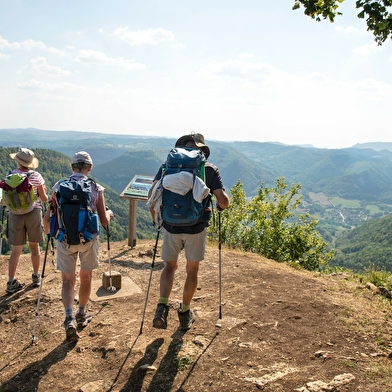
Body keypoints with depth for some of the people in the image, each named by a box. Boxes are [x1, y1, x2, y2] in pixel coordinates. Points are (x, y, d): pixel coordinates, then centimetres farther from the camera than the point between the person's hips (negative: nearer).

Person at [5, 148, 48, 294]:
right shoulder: (36, 176, -5)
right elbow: (44, 199, -1)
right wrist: (44, 192, 21)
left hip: (15, 214, 1)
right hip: (34, 213, 0)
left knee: (16, 250, 6)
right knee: (34, 246, 14)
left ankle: (11, 282, 4)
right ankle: (36, 277, 27)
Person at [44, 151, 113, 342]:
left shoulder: (59, 187, -2)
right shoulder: (96, 188, -4)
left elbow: (48, 218, -3)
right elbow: (104, 221, -4)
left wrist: (49, 232, 18)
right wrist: (109, 213, 18)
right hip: (88, 239, 0)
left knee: (68, 280, 11)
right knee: (86, 277, 20)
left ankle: (69, 318, -6)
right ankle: (81, 315, 34)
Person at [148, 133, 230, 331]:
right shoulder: (210, 169, -1)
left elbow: (152, 193, -7)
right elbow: (223, 201, -9)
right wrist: (221, 205, 14)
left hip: (171, 225, 1)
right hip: (196, 227, -1)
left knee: (170, 266, 20)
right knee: (192, 270, 17)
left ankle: (162, 306, 1)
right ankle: (185, 313, 27)